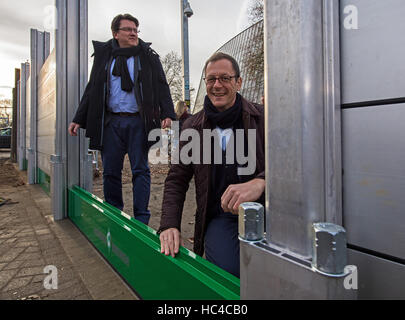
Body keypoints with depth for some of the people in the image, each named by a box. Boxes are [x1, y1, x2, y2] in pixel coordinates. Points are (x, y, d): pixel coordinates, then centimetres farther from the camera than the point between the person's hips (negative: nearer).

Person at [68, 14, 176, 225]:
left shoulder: (148, 56, 11)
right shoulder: (103, 55, 15)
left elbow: (162, 87, 4)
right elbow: (91, 90, 16)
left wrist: (168, 114, -12)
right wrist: (79, 119, 10)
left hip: (138, 122, -2)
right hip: (111, 122, 3)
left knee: (140, 170, -1)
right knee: (110, 171, 5)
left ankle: (141, 220, 7)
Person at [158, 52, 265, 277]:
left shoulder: (262, 117, 2)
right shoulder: (192, 127, 9)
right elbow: (177, 180, 9)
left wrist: (259, 183, -34)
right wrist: (169, 225, -5)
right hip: (219, 218, 1)